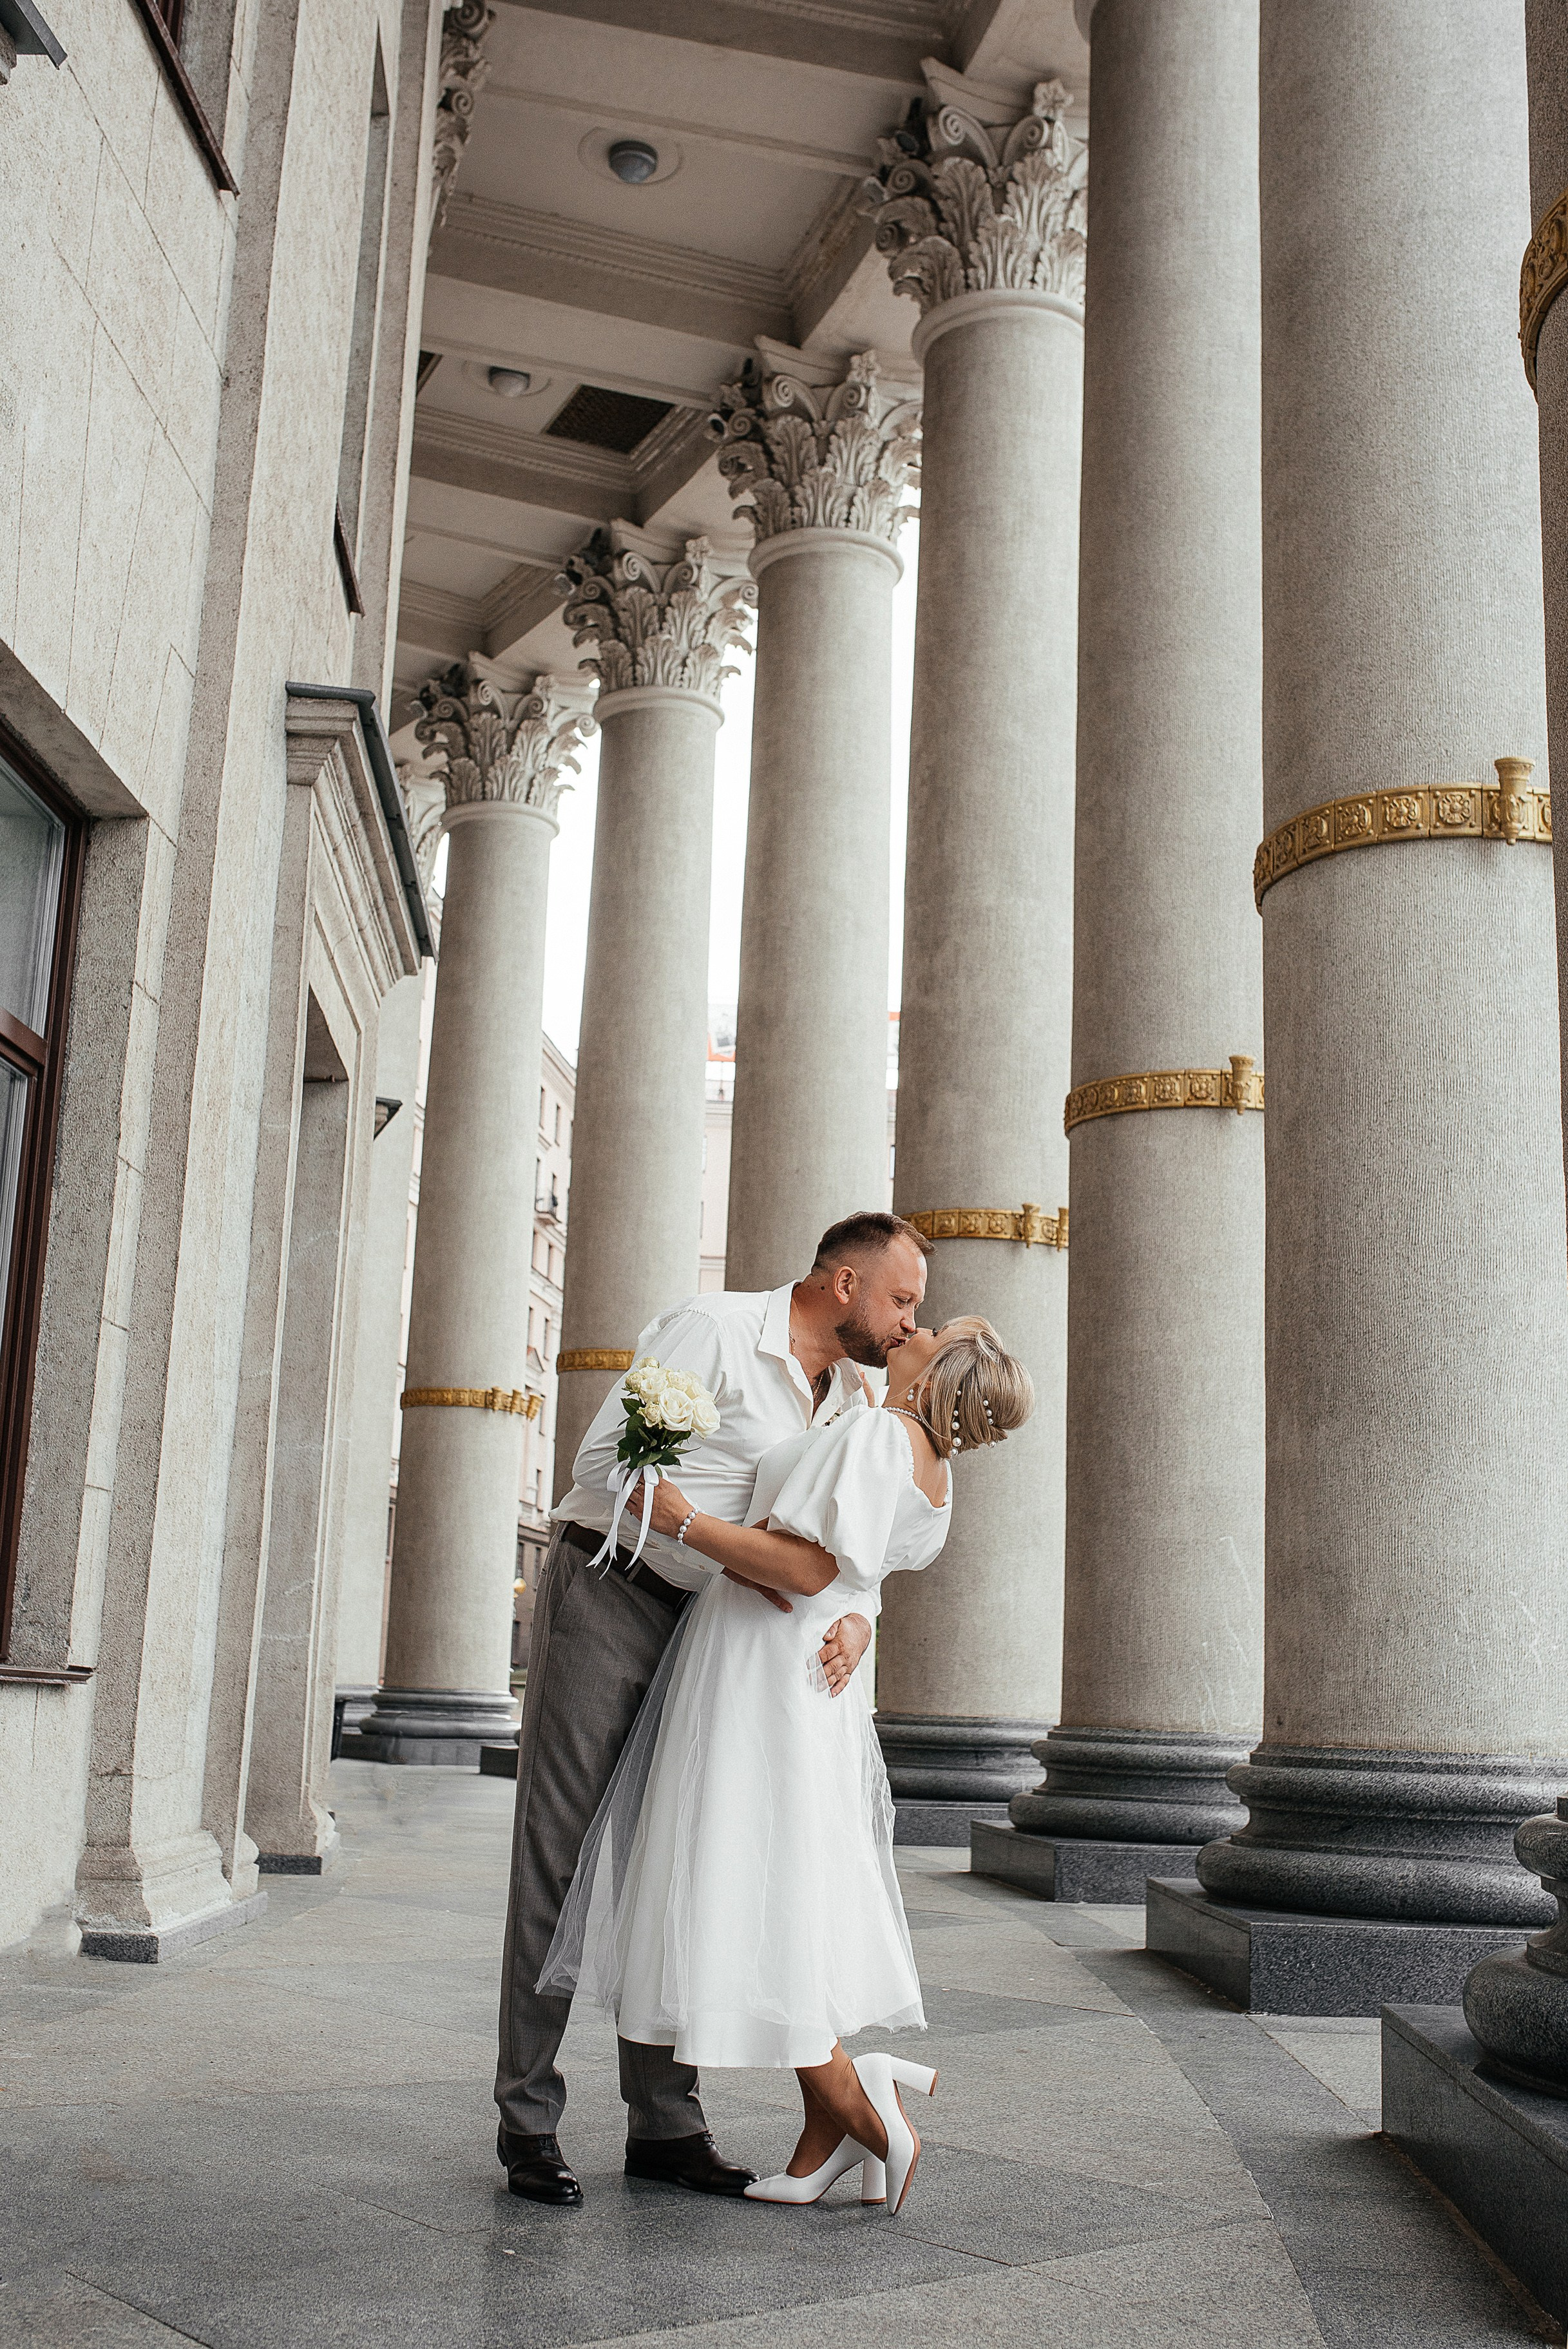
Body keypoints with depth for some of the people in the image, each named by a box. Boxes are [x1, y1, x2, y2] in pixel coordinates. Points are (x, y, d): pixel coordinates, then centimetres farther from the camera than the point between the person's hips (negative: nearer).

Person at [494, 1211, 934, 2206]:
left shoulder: (856, 1398, 9)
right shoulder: (713, 1331, -13)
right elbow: (607, 1463, -18)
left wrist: (856, 1617, -14)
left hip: (704, 1632, 7)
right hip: (606, 1595, -7)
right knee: (560, 1859, -2)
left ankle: (666, 2122, 16)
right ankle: (529, 2119, 5)